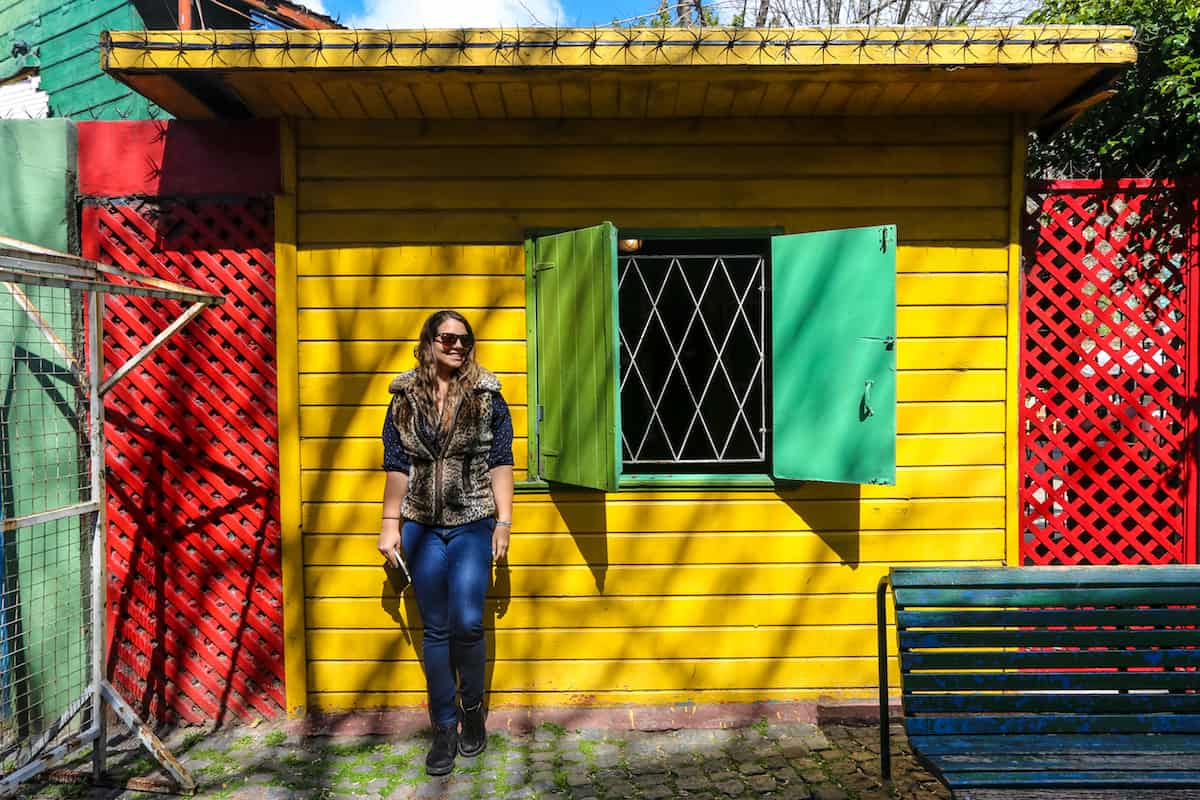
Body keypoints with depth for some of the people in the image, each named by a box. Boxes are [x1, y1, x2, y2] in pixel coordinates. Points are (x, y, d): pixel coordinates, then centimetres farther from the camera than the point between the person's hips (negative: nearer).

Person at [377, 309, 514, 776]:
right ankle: (444, 727, 20)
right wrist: (390, 524, 6)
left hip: (472, 524, -2)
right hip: (422, 527, 2)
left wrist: (504, 522, -4)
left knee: (467, 623, -7)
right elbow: (397, 466, 8)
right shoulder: (405, 399, 5)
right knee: (436, 629, 7)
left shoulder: (486, 396, 1)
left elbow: (501, 462, 0)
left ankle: (473, 710, 20)